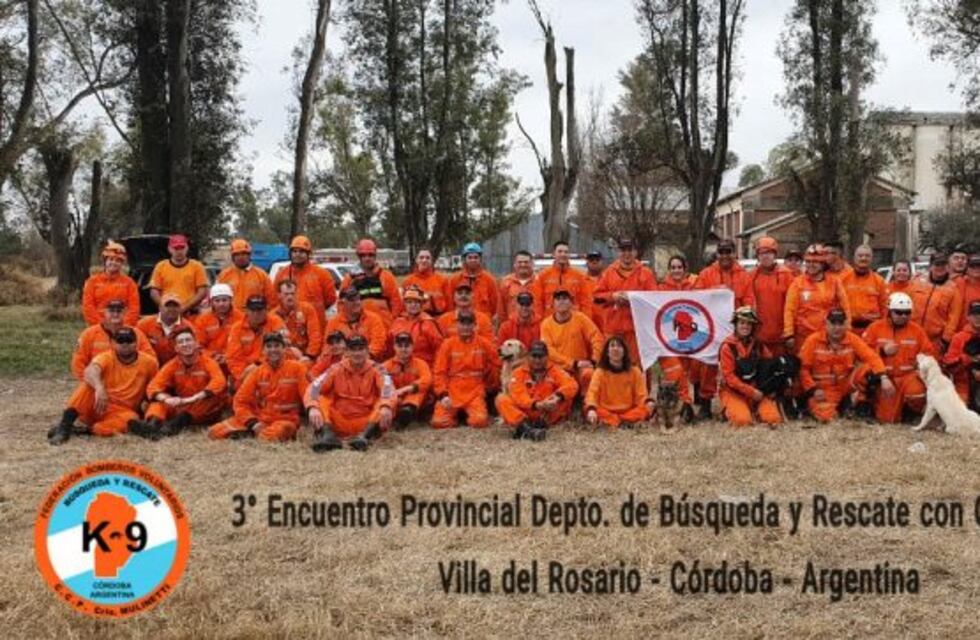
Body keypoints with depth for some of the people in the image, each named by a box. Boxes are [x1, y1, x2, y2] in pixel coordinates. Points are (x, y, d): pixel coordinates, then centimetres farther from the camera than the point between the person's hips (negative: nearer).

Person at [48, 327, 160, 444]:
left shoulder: (148, 362, -2)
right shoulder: (106, 358, -7)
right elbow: (90, 371, -30)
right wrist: (99, 388, -51)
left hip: (122, 412, 0)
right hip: (97, 406, 0)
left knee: (131, 420, -37)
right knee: (88, 384, -30)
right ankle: (64, 426, -33)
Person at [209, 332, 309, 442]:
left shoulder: (296, 368, -3)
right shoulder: (258, 371, 6)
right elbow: (240, 402, 3)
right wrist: (253, 423, -13)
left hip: (284, 420, -3)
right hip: (259, 418, 4)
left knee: (269, 437, -40)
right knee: (214, 432, -13)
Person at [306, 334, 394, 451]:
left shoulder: (375, 370, 0)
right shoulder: (337, 369, 3)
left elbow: (388, 390, -19)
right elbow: (313, 389, -8)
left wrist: (386, 407, -41)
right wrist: (312, 408, -30)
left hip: (367, 423, -1)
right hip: (340, 424, 1)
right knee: (321, 399, -18)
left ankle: (365, 435, -45)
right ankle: (327, 434, -40)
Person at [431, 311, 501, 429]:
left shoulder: (484, 344, 2)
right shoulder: (448, 344, 0)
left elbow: (495, 366, 12)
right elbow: (439, 372, -1)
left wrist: (489, 386, 14)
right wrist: (443, 395, -11)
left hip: (475, 392, 0)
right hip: (451, 392, 0)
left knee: (479, 421, -25)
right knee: (439, 422, -19)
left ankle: (469, 414, 10)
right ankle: (456, 414, 13)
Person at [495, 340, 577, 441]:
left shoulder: (554, 370, 2)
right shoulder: (519, 372, 1)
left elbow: (572, 385, -15)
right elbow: (517, 394, -16)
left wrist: (558, 396, -36)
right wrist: (536, 404, -33)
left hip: (548, 414, 0)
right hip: (525, 413, 0)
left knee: (567, 397, -21)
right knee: (501, 399, -22)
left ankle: (541, 424, -31)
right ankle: (527, 428, -43)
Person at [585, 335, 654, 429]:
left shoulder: (635, 372, 8)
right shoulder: (600, 372, 3)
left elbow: (641, 395, 3)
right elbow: (592, 394, -10)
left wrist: (649, 402, -22)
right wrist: (591, 409, -32)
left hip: (629, 411, 1)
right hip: (607, 412, -1)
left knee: (648, 408, -28)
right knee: (590, 412, -31)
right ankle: (623, 422, -46)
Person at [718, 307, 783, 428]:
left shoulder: (758, 345, 6)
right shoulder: (728, 346, -9)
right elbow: (729, 377, -12)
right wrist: (751, 392, -17)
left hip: (757, 389, 4)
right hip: (733, 391, -3)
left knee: (773, 418, -18)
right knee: (743, 420, -28)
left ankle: (754, 408, 13)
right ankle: (730, 409, 6)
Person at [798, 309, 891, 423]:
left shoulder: (853, 340, -2)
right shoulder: (813, 341, -8)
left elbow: (872, 358, -13)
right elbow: (803, 368, -7)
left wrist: (884, 378, -29)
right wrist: (813, 390, -14)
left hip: (845, 387, 2)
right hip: (822, 391, -2)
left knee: (867, 369, -21)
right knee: (826, 416, -29)